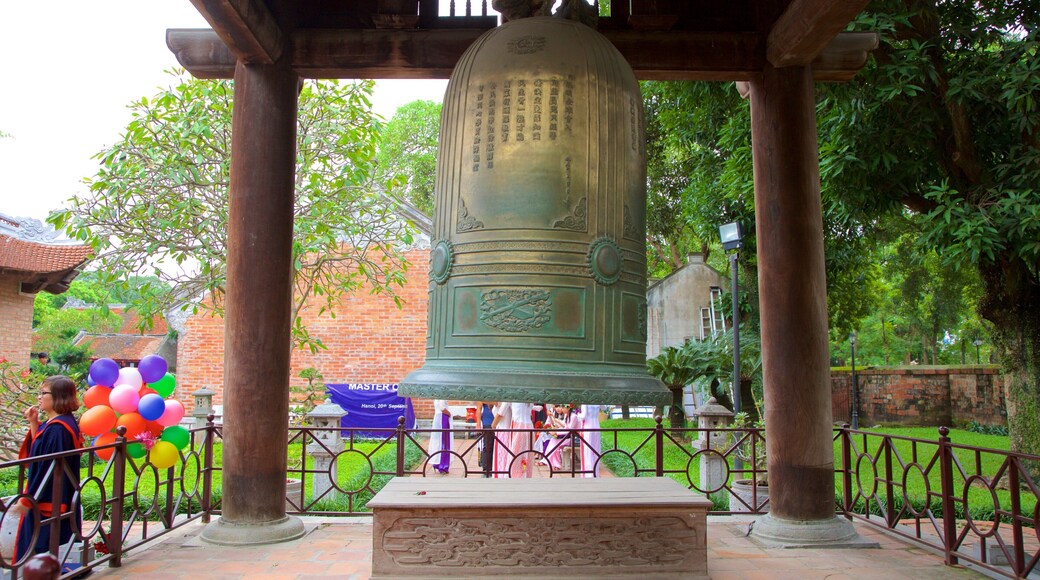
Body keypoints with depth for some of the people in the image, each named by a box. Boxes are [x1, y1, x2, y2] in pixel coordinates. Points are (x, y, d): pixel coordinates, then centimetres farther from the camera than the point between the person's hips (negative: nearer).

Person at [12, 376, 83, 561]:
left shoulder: (57, 428, -22)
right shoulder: (53, 424, 9)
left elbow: (50, 468, -23)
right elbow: (37, 450, 17)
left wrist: (28, 499, -16)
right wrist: (34, 423, 7)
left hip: (49, 502, -10)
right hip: (46, 499, 10)